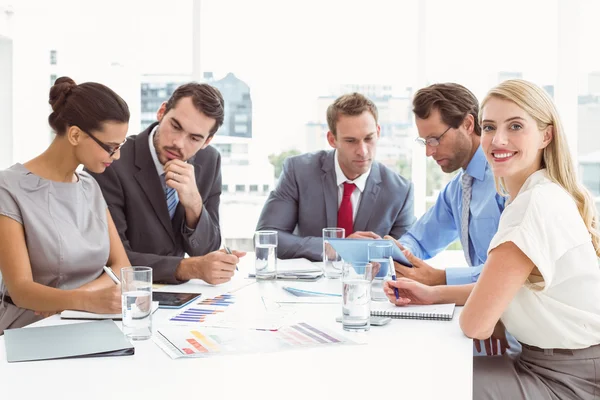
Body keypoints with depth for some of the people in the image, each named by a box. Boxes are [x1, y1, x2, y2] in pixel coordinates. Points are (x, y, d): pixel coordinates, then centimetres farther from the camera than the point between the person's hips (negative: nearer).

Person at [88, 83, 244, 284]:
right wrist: (191, 268, -29)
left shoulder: (209, 161, -2)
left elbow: (205, 250, -1)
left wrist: (194, 204, -20)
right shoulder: (111, 162, -16)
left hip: (172, 291, 4)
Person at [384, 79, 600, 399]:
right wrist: (433, 294, 3)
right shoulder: (529, 197, 7)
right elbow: (499, 291, 14)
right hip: (545, 362, 8)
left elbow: (476, 323, -24)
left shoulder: (541, 203, -24)